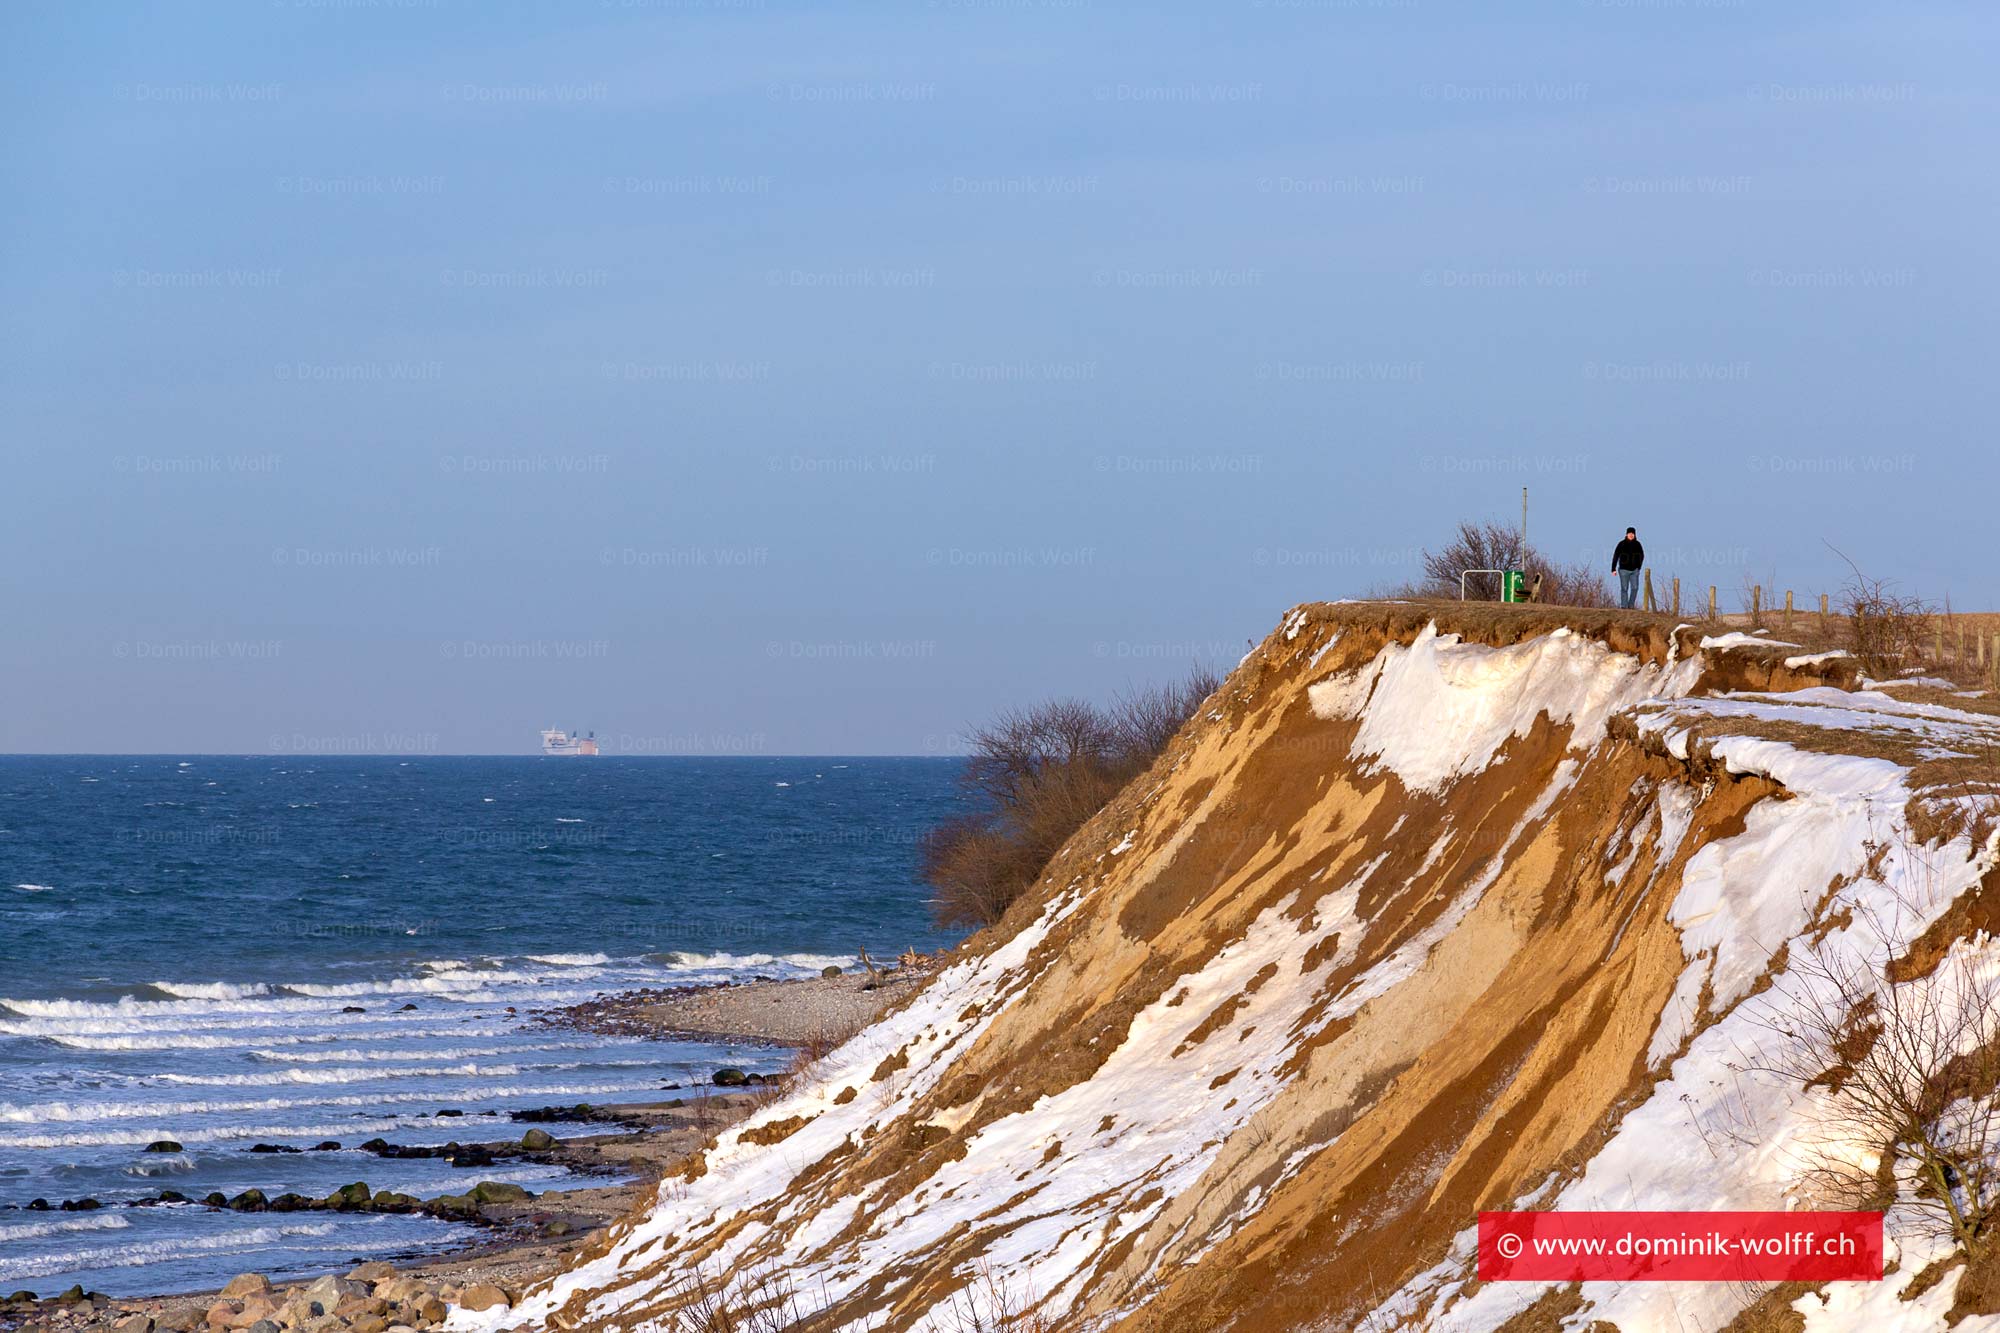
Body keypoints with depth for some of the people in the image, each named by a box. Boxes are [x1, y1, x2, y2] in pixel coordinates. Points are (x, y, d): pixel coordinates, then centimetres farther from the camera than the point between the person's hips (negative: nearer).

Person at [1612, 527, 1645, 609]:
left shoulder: (1637, 545, 2)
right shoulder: (1622, 544, -6)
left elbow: (1641, 556, 15)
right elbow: (1615, 556, -4)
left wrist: (1639, 567, 13)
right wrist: (1613, 569, -8)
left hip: (1634, 570, 2)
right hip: (1624, 569, -2)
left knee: (1635, 588, -6)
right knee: (1624, 588, -2)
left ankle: (1631, 605, 5)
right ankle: (1624, 606, 2)